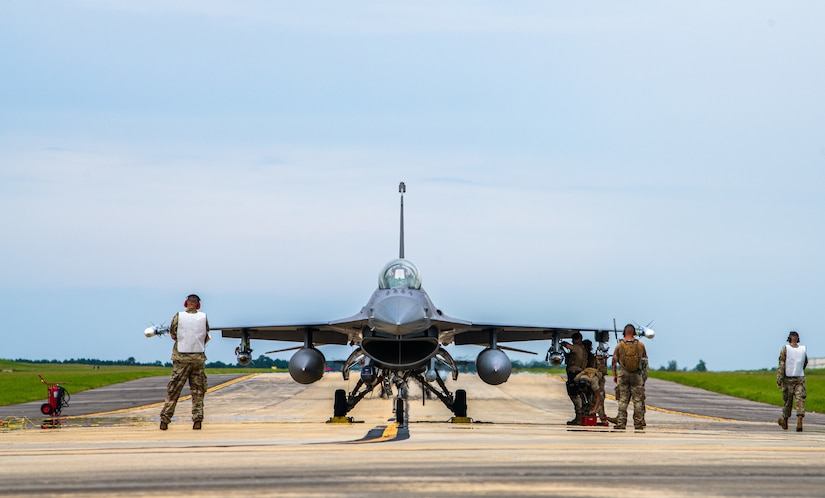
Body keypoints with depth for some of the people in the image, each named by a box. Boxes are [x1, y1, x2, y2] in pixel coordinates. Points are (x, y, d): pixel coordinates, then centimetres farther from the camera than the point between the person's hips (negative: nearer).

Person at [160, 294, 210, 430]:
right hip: (198, 357, 1)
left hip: (181, 358, -1)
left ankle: (165, 419, 0)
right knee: (197, 391, 8)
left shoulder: (178, 317, -5)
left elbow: (172, 334, 5)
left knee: (173, 391, 3)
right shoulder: (203, 317, 1)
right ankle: (197, 420, 0)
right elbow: (206, 338, 8)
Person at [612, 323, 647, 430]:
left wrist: (614, 375, 9)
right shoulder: (640, 345, 3)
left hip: (623, 374, 0)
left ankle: (621, 423, -2)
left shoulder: (619, 345, 1)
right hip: (637, 375, 0)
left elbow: (614, 361, 2)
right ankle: (638, 423, 4)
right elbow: (645, 360, 11)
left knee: (622, 400, 2)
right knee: (638, 400, 4)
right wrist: (644, 373, 24)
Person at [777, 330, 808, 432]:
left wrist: (779, 381, -14)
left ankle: (785, 422, 30)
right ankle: (799, 422, -22)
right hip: (800, 378, 1)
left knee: (787, 401, 13)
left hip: (788, 379, -1)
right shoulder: (803, 349, 1)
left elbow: (781, 365, -14)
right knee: (800, 400, -5)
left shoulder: (785, 349, -9)